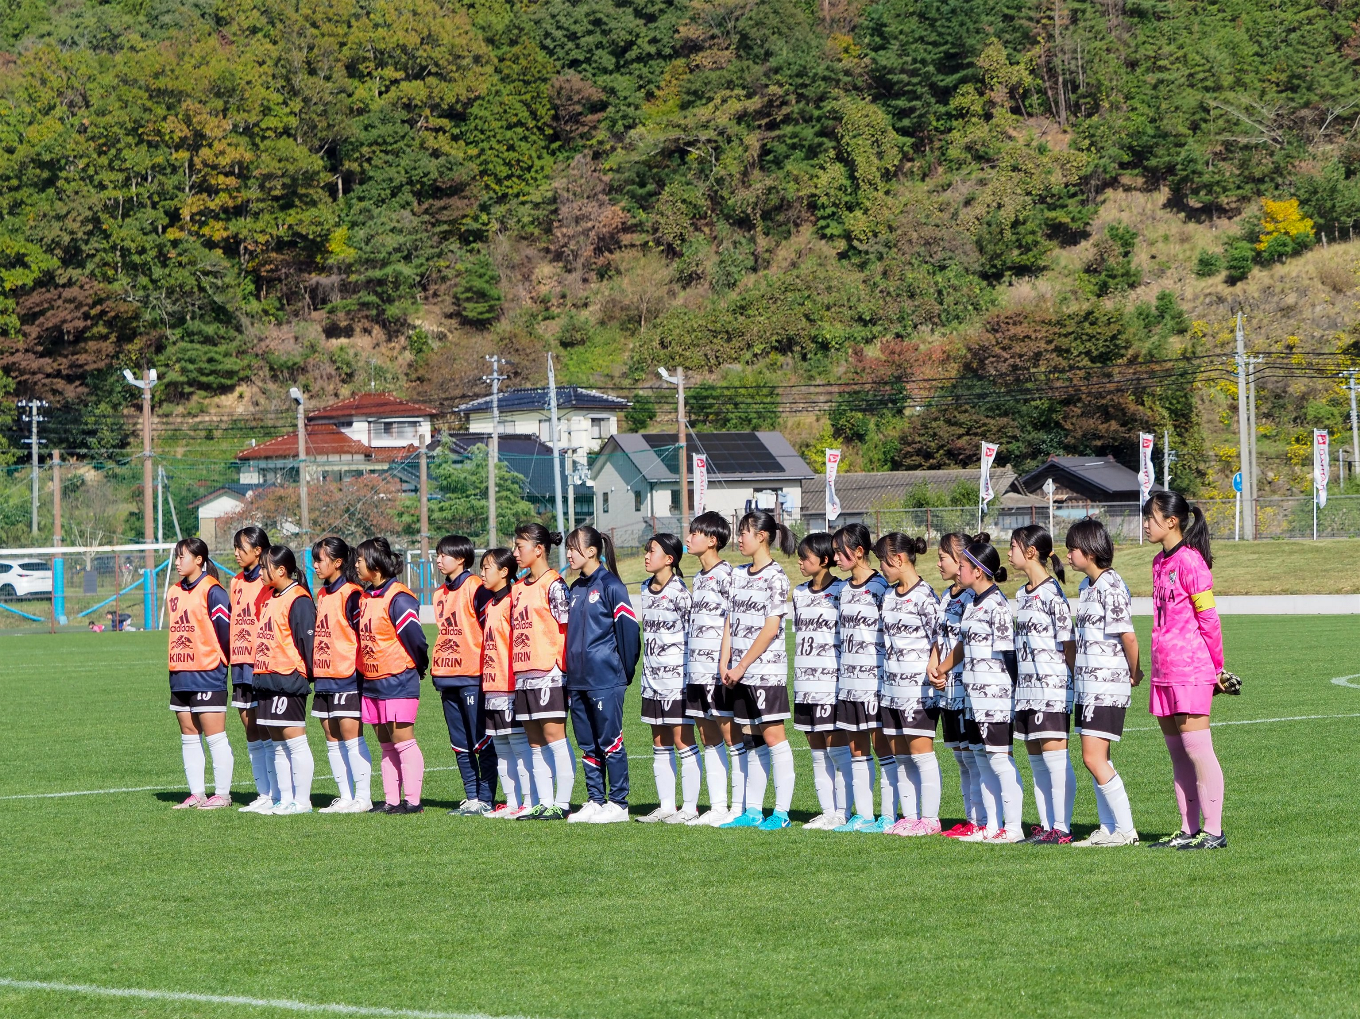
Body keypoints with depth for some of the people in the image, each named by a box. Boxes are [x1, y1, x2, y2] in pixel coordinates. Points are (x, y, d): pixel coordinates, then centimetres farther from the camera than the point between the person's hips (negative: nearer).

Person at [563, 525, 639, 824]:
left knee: (610, 742, -4)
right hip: (578, 680, 8)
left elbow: (627, 628, -11)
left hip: (605, 679, -8)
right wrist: (570, 669, 14)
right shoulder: (575, 589, 15)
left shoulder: (610, 586, -9)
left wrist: (626, 671, -9)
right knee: (587, 744, 11)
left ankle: (618, 804, 1)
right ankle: (594, 801, 17)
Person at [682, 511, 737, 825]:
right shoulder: (699, 578, 17)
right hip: (697, 670, 9)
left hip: (720, 671, -9)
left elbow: (733, 624, -13)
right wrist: (690, 666, 18)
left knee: (732, 738, -6)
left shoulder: (726, 575, -9)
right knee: (709, 740, 9)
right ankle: (717, 807, 12)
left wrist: (726, 664, -18)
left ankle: (740, 808, -6)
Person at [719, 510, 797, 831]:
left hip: (766, 666, -8)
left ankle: (781, 812, -8)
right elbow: (731, 622, 15)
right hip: (741, 672, 8)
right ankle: (753, 810, 11)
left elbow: (771, 627, -13)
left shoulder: (775, 577, -8)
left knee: (772, 734, -8)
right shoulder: (739, 575, 15)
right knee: (750, 738, 9)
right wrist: (725, 665, 5)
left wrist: (742, 666, -13)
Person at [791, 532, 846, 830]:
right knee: (816, 751, 8)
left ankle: (841, 812, -3)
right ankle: (827, 812, 11)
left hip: (832, 681, -7)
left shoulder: (841, 591, -7)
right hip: (804, 682, 7)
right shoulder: (800, 593, 14)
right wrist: (799, 673, 16)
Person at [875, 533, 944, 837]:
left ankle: (929, 818, -3)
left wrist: (932, 673, -21)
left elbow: (939, 641, -13)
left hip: (919, 687, -9)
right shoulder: (889, 595, 14)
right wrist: (884, 683, 17)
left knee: (920, 751, -7)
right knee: (899, 755, 8)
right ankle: (910, 816, 13)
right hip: (892, 687, 9)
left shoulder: (923, 596, -10)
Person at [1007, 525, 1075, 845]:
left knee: (1054, 754, -9)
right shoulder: (1022, 594, 15)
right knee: (1036, 758, 9)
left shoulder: (1052, 594, -11)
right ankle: (1045, 825, 13)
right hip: (1027, 687, 9)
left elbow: (1068, 643, -11)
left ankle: (1062, 828, -8)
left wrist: (1077, 681, -10)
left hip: (1052, 687, -9)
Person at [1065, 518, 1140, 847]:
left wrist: (1134, 674, -5)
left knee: (1094, 758, -12)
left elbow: (1128, 637, -17)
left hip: (1107, 685, -10)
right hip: (1088, 684, 10)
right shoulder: (1089, 587, 15)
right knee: (1097, 760, 10)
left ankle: (1126, 829, -9)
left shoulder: (1111, 586, -14)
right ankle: (1109, 828, 14)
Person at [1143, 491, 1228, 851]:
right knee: (1177, 751, 10)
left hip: (1191, 670, -9)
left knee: (1196, 748, -7)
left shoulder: (1190, 561, -12)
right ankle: (1189, 830, 15)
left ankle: (1213, 831, -4)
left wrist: (1217, 666, -5)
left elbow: (1208, 618, -10)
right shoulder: (1160, 562, 15)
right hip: (1164, 672, 9)